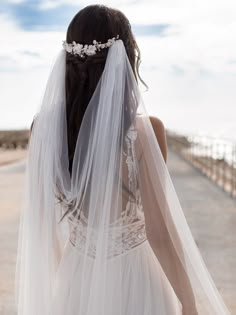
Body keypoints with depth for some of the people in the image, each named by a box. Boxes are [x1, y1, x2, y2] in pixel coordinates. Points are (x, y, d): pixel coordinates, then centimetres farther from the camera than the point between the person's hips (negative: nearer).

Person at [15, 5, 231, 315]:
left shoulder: (44, 127, -9)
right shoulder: (143, 130, -22)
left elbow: (42, 221, 0)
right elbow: (159, 232, -19)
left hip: (76, 277, 3)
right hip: (133, 279, -3)